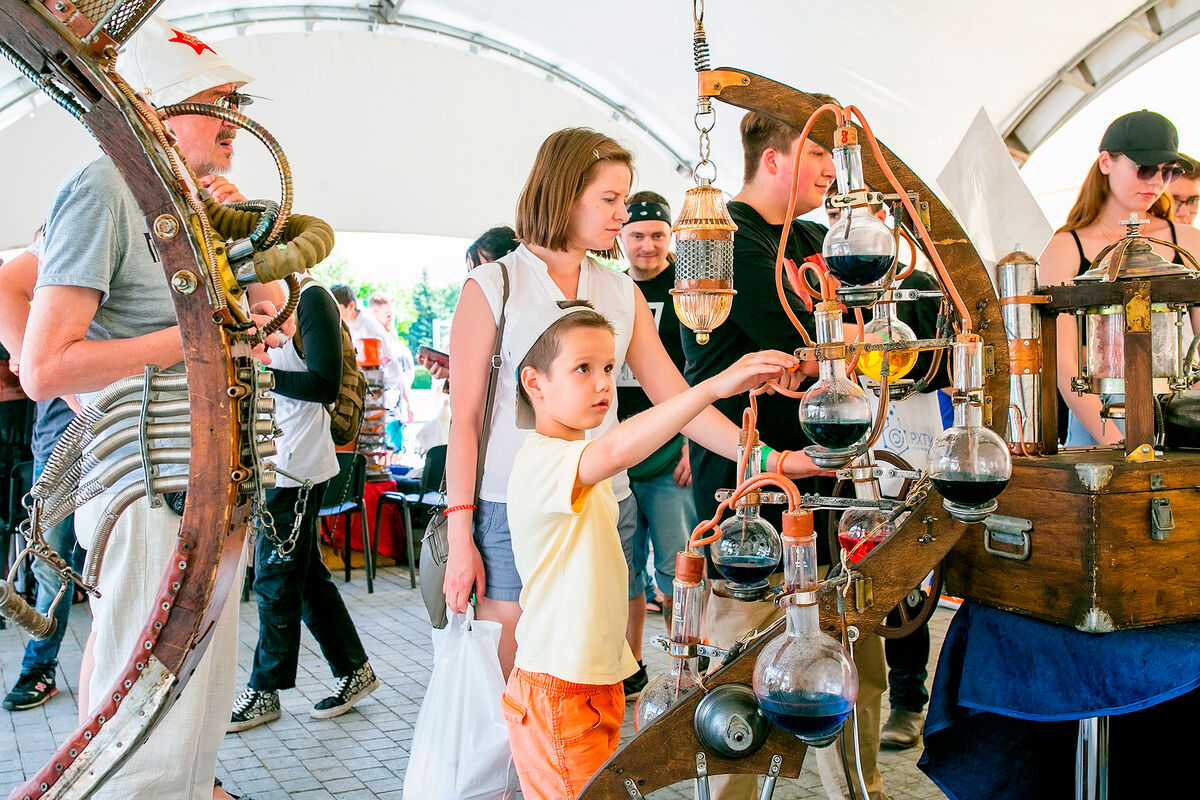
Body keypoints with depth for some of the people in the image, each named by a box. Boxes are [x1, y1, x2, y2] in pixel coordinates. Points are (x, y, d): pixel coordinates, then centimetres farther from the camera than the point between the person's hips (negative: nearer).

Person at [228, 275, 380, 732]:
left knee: (275, 581, 1)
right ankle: (354, 671, 25)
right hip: (270, 466, 9)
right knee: (306, 576, 14)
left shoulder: (310, 296, -11)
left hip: (294, 467, -9)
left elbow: (326, 385, -19)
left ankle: (264, 693, 14)